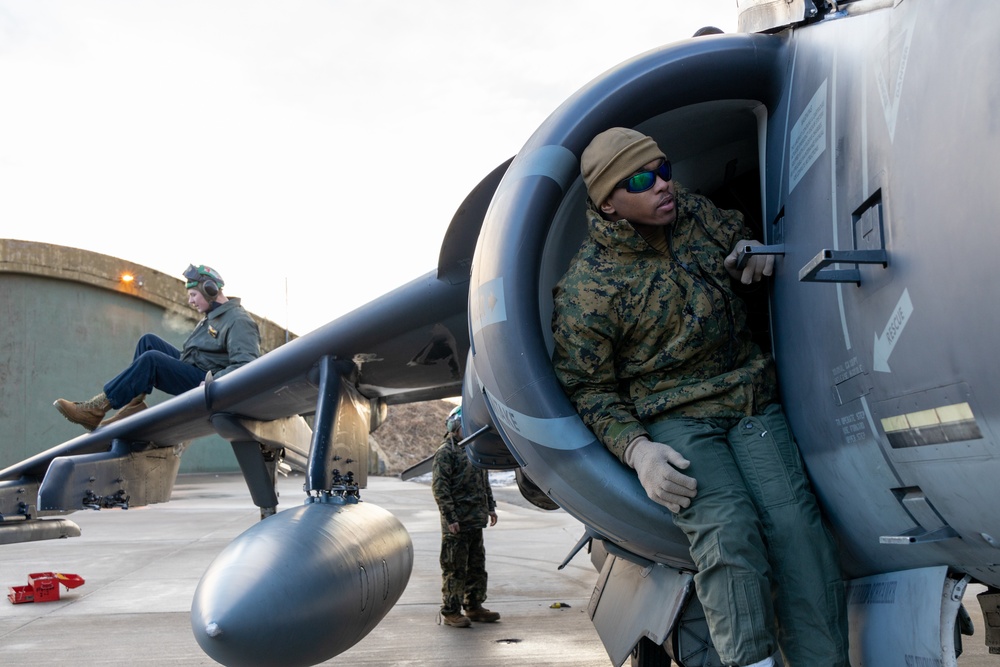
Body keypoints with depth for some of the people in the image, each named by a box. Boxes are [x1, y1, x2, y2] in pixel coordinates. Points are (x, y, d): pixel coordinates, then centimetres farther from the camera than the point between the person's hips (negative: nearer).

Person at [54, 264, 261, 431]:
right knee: (149, 341, 3)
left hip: (204, 383, -10)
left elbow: (246, 365, -26)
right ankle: (133, 403, -11)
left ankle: (96, 408, -20)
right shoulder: (211, 317, 20)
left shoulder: (239, 321, -12)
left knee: (151, 359, -25)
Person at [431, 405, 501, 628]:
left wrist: (490, 507, 17)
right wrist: (450, 518, -20)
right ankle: (450, 612, 7)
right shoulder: (446, 452, -10)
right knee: (454, 568, -2)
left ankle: (474, 607, 25)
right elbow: (439, 487, -16)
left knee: (477, 566, 14)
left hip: (476, 521, 9)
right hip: (456, 523, -8)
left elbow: (485, 481, 26)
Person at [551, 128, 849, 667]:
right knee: (727, 527, -29)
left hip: (750, 397, 5)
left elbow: (735, 234, 31)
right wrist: (635, 448, -20)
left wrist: (751, 252, 5)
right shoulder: (586, 289, -9)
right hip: (673, 418, -4)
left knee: (795, 526, -17)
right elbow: (588, 388, -4)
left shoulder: (690, 209, 8)